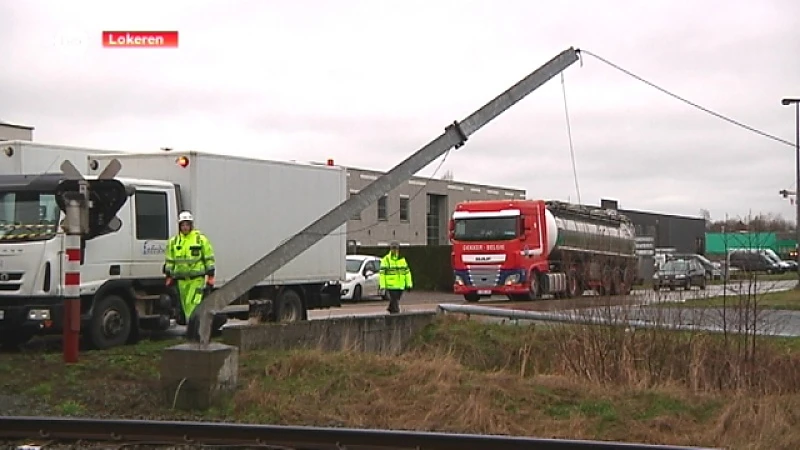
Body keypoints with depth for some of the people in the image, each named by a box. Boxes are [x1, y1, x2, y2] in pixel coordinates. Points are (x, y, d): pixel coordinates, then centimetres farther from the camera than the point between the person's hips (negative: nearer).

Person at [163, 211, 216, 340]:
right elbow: (169, 261, 16)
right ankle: (194, 331, 16)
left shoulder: (201, 239, 0)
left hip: (197, 278, -5)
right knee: (186, 307, 8)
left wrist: (210, 277, -3)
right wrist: (169, 277, 11)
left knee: (193, 305, -16)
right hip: (181, 279, 5)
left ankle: (192, 332, -19)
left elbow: (209, 259, 1)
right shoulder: (173, 241, 11)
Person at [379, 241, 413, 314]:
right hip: (391, 286, -5)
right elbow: (382, 274, -8)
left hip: (400, 286, 5)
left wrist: (409, 284, 8)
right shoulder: (386, 260, -4)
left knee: (395, 302, 15)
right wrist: (382, 286, -14)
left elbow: (407, 272, 14)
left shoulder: (402, 259, 12)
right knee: (395, 303, -7)